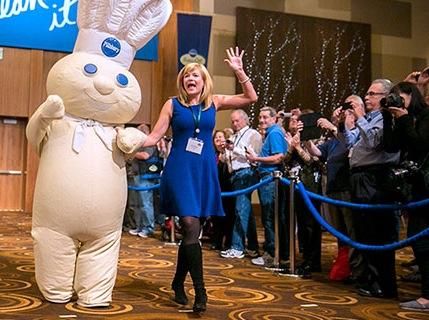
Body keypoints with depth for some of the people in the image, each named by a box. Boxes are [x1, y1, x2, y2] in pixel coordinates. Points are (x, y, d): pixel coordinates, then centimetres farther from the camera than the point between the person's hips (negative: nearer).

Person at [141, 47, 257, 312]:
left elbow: (251, 98, 8)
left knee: (190, 231, 9)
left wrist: (239, 71, -2)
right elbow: (154, 137, 0)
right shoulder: (173, 104, 1)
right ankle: (200, 290, -9)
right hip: (180, 169, -3)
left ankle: (178, 283, 27)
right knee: (191, 227, -13)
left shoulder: (214, 102, 8)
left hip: (205, 171, 3)